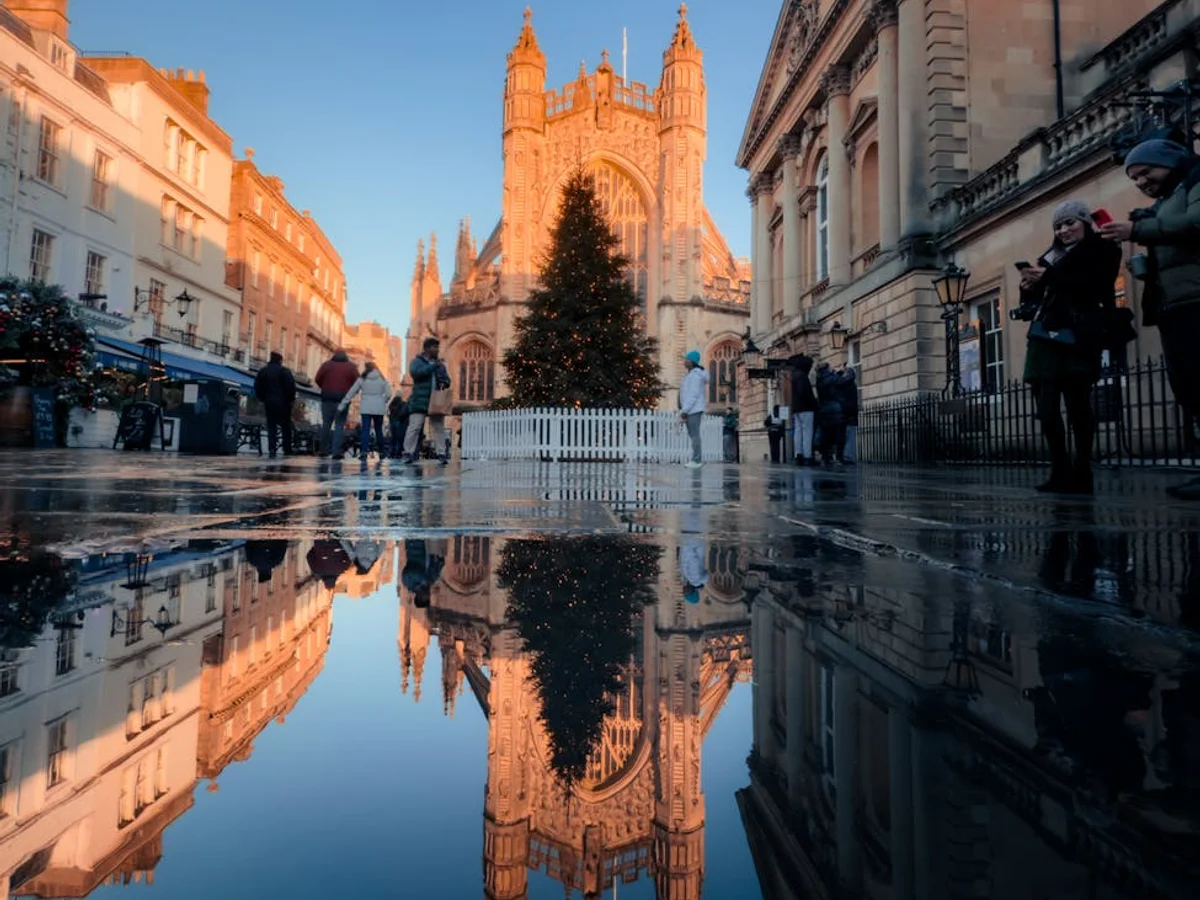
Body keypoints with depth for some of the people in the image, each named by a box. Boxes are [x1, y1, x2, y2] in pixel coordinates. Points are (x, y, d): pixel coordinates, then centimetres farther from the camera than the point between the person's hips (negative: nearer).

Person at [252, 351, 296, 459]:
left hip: (268, 402, 3)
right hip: (283, 402, -3)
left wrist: (262, 399, 15)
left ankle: (271, 449, -5)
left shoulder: (262, 371, 10)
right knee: (286, 426, 6)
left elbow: (257, 387, 10)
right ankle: (287, 449, 5)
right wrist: (292, 399, -2)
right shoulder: (285, 371, -5)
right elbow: (291, 386, -11)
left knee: (271, 426, 6)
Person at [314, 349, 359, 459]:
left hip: (327, 397, 1)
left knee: (326, 424, 11)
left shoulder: (327, 364, 6)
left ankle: (324, 450, 16)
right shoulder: (351, 367, 4)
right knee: (339, 425, -2)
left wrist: (325, 388, 14)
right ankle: (336, 451, -11)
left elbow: (317, 379, -2)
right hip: (343, 398, -1)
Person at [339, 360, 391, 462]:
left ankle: (364, 451, -18)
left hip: (366, 408, -1)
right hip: (379, 408, 1)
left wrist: (342, 406, 7)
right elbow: (388, 394, -3)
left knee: (365, 430, -4)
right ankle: (382, 451, 17)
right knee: (379, 429, 13)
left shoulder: (362, 379, 3)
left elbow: (351, 393, 3)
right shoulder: (382, 379, 4)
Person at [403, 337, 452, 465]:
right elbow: (415, 372, -17)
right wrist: (433, 366, -19)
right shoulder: (417, 362, 3)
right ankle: (408, 453, -5)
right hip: (420, 401, -5)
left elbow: (447, 379, 21)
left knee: (439, 428, 4)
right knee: (414, 427, -8)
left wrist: (444, 384, -4)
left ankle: (442, 453, 8)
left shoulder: (440, 364, 19)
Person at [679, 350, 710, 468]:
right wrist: (683, 409, 16)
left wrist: (684, 410, -19)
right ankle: (696, 459, 15)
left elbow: (694, 394, -18)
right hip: (690, 409, 10)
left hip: (694, 409, -10)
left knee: (694, 434, -10)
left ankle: (696, 460, -9)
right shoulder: (690, 374, 19)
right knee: (692, 434, 11)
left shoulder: (696, 375, -12)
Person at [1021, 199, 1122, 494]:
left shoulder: (1103, 250, 10)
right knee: (1046, 408, -4)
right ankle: (1060, 473, 2)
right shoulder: (1051, 255, 23)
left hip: (1077, 339, -5)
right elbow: (1035, 298, 24)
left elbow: (1096, 287, -9)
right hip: (1044, 338, 5)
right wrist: (1029, 286, 2)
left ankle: (1081, 474, -2)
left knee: (1077, 406, -7)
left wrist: (1049, 277, -13)